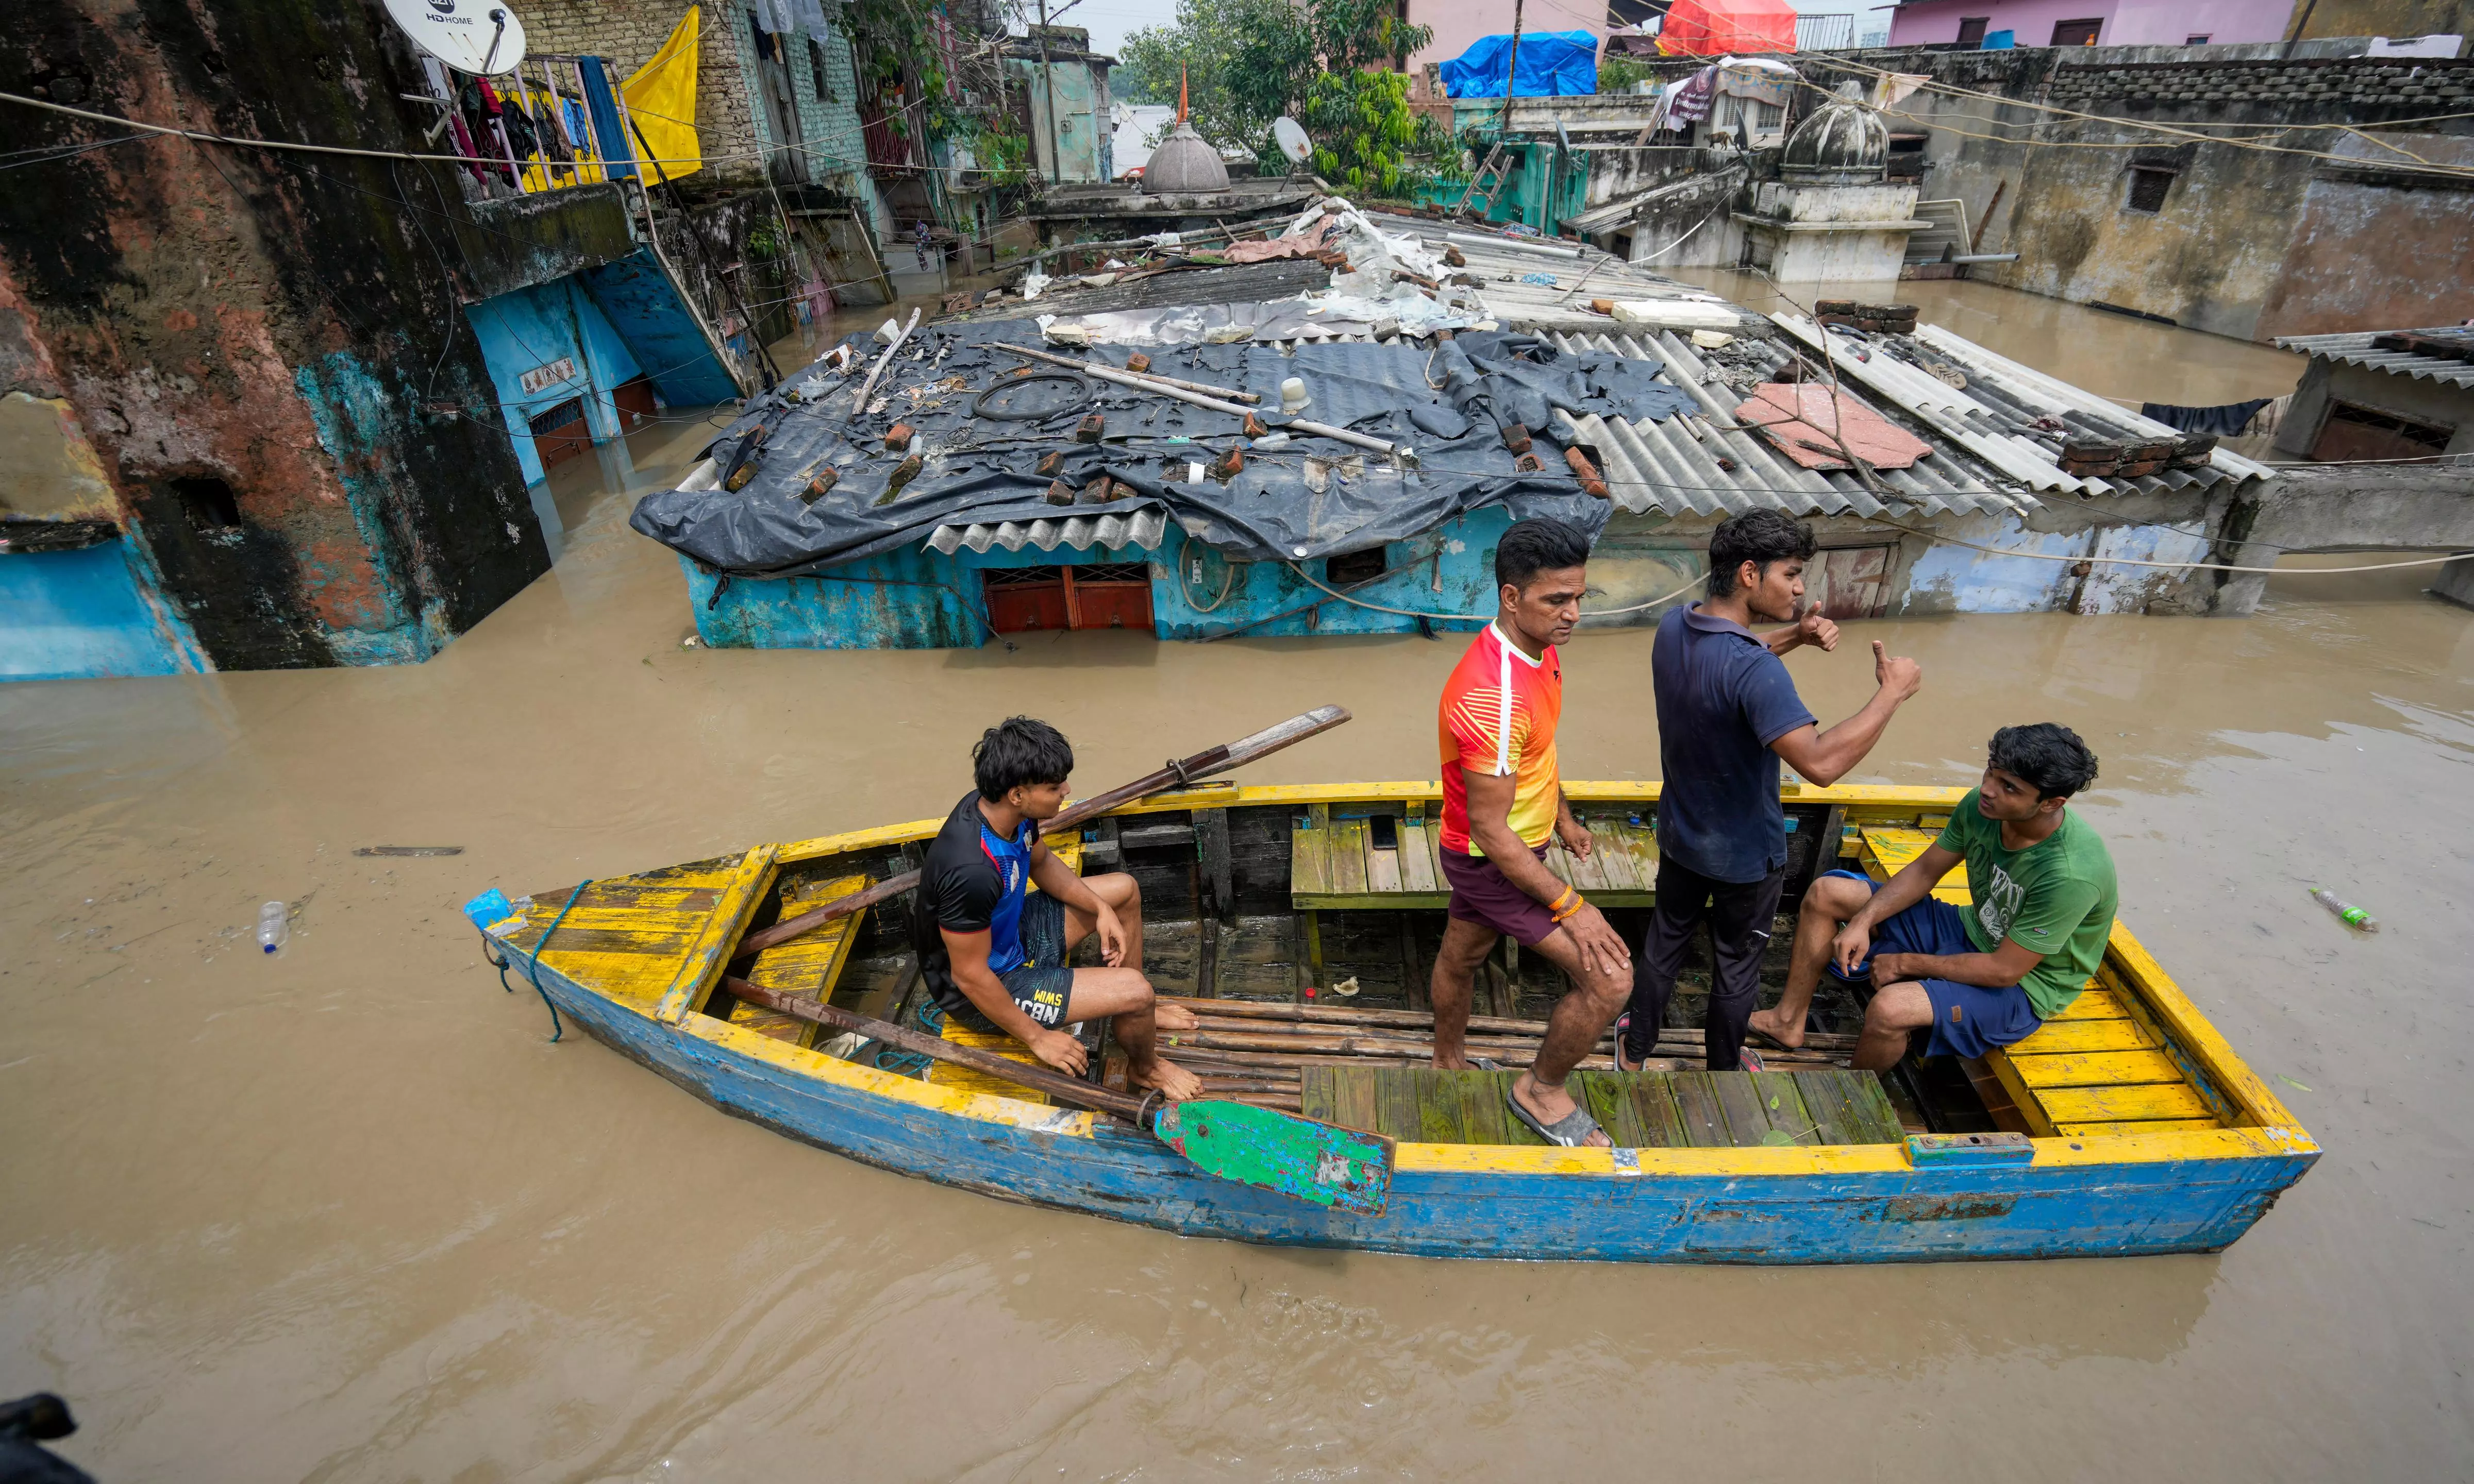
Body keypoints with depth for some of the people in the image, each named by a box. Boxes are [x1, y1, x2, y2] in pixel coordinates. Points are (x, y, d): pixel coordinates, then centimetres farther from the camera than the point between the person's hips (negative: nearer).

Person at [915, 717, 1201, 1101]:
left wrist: (1101, 908, -3)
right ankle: (1144, 1070, 15)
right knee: (1134, 989, -19)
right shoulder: (972, 871, -39)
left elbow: (1041, 862, 8)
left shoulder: (1001, 808, -13)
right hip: (982, 990, -9)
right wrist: (1037, 1038, -18)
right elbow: (971, 976, -29)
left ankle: (1134, 1015, 28)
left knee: (1124, 889, 12)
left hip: (1009, 932, 9)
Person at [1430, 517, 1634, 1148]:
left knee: (1461, 955, 27)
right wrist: (1571, 907, -24)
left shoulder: (1538, 650, -4)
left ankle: (1449, 1064, 51)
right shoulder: (1491, 696, -35)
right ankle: (1542, 1092, 17)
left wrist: (1563, 816, 24)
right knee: (1609, 977, -6)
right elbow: (1491, 830, -29)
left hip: (1503, 848, 9)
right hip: (1493, 861, -9)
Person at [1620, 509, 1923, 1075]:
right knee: (1736, 967, 18)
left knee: (1665, 939, 25)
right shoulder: (1754, 671, -36)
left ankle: (1634, 1052, 43)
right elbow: (1821, 762, -43)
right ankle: (1724, 1071, 41)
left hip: (1680, 837, 6)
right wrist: (1891, 692, -32)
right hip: (1746, 855, -6)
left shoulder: (1672, 627, -10)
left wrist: (1795, 635, 0)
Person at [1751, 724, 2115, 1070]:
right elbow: (1924, 871, 0)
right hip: (1969, 929, 8)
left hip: (2022, 984, -7)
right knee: (1825, 893, 1)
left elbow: (2005, 970, -26)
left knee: (1890, 1008, -35)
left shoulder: (2073, 874, -33)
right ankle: (1788, 1021, 10)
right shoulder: (1980, 805, -15)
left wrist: (1906, 963, -17)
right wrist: (1863, 921, -12)